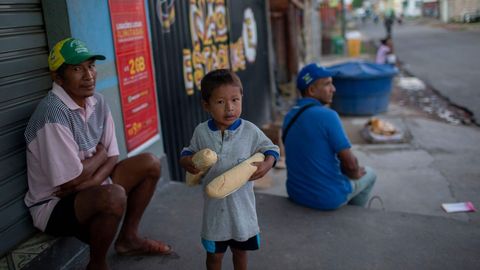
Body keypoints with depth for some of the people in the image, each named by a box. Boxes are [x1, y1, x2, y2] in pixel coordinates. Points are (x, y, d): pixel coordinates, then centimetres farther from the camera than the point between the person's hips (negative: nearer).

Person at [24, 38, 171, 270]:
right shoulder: (53, 112, -27)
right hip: (53, 205, -8)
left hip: (88, 190, 8)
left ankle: (128, 238, 16)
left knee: (149, 163, 4)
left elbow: (112, 157, 2)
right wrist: (100, 154, -8)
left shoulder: (97, 101, -2)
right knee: (114, 196, -35)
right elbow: (72, 179, -24)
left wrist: (90, 182, -16)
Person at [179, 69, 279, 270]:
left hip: (242, 203, 0)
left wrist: (267, 164, -20)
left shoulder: (250, 131, -11)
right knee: (214, 254, 17)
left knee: (240, 251, 22)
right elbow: (190, 151, 8)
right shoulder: (201, 132, -8)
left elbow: (271, 149, 0)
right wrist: (185, 161, -13)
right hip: (214, 204, 0)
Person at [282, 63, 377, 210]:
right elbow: (350, 163, -21)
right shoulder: (328, 116, -23)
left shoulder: (289, 117, 1)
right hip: (327, 198, -6)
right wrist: (356, 173, 3)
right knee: (368, 174, 24)